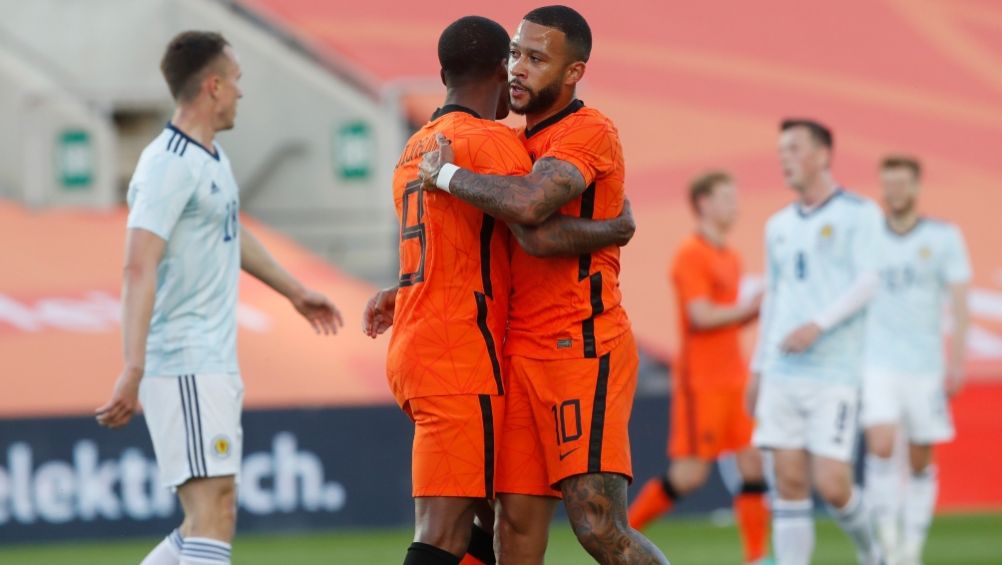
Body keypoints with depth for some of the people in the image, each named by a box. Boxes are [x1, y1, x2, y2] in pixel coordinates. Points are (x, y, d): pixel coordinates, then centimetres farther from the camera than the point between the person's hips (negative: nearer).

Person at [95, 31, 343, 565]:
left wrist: (294, 290, 46)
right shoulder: (168, 165, -15)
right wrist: (132, 371, -34)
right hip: (183, 366, -10)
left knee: (211, 519, 10)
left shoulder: (212, 156, 15)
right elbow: (139, 268, -25)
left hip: (215, 364, 10)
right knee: (213, 516, -14)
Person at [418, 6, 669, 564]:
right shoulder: (524, 143, 20)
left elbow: (529, 205, -29)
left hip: (582, 351, -9)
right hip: (524, 353, 9)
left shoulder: (587, 131, -10)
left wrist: (446, 174, -14)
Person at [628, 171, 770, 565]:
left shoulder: (730, 258, 16)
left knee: (753, 464, 0)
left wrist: (759, 308, 5)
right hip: (702, 380, -8)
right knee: (690, 474, -6)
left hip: (735, 379, 8)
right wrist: (750, 307, -12)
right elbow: (701, 316, -19)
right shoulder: (691, 255, -11)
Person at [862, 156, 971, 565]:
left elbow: (958, 300, -1)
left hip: (925, 366, 0)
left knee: (921, 462, 5)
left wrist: (957, 361, -9)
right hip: (877, 363, 0)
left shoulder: (944, 237, 2)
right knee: (881, 446, -18)